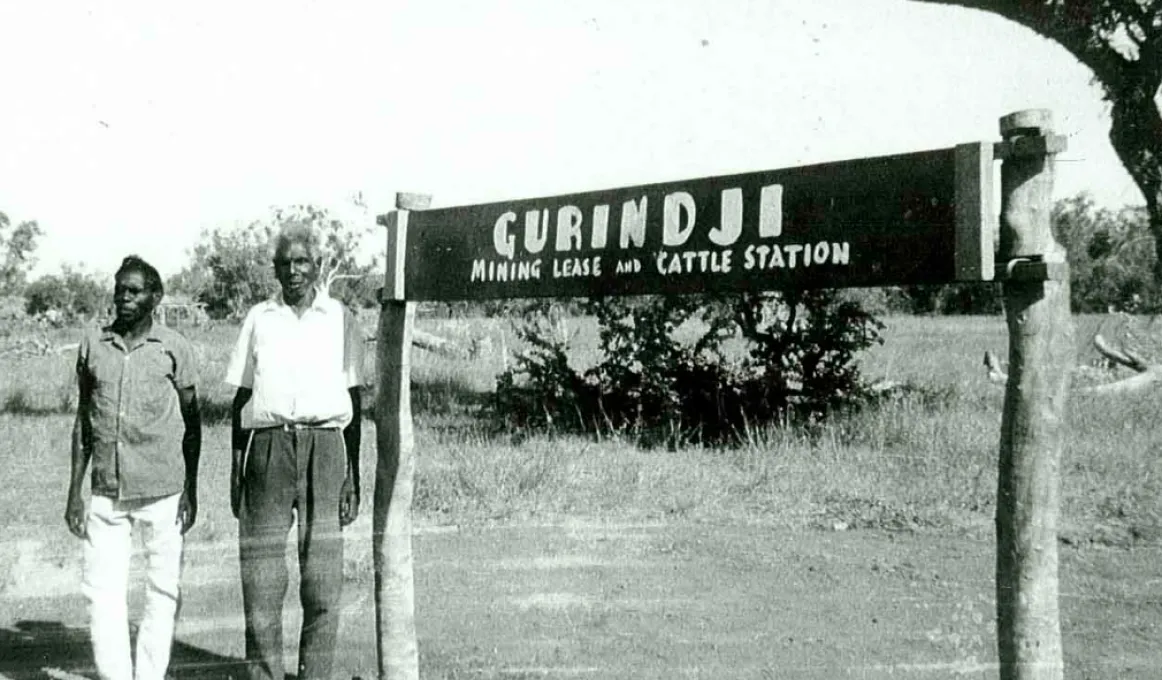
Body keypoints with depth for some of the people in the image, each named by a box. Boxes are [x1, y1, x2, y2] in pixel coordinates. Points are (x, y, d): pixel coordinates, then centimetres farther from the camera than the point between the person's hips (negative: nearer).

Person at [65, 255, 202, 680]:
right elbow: (83, 421, 12)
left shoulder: (174, 348, 1)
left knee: (163, 590, 4)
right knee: (102, 591, -2)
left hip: (163, 491, -2)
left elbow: (191, 421, 6)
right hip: (106, 494, 2)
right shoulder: (93, 347, 8)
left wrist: (190, 491, 2)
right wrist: (74, 492, 7)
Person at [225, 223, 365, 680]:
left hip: (325, 444, -1)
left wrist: (353, 474, 3)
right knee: (260, 576, 0)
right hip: (267, 444, 1)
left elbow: (354, 401, 10)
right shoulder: (259, 318, 14)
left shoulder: (341, 319, 11)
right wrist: (236, 467, 7)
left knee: (323, 579, -2)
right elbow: (241, 396, 14)